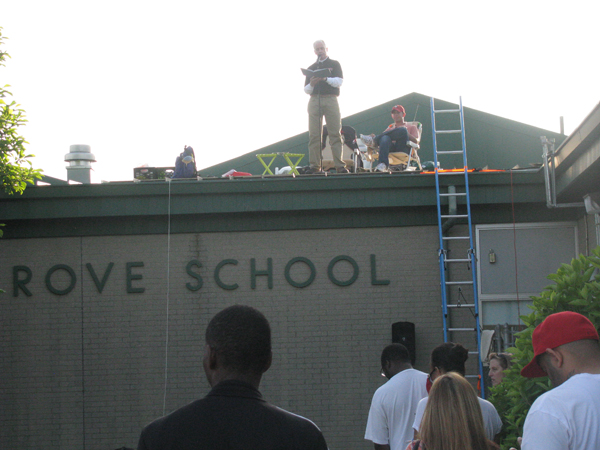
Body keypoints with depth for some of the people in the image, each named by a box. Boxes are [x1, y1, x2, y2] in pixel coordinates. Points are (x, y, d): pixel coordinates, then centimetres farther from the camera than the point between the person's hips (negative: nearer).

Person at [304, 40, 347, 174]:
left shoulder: (334, 64, 14)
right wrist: (312, 84, -7)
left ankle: (340, 166, -12)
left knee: (335, 134, -8)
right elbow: (306, 90, 15)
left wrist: (325, 79, -18)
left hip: (330, 99, -2)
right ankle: (315, 166, -6)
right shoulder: (311, 68, 20)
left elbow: (339, 81, -2)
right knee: (314, 135, -5)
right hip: (314, 100, 2)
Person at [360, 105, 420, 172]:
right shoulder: (390, 128, 38)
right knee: (385, 138, -34)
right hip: (391, 149, 2)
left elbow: (416, 141, 9)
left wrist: (405, 133, -8)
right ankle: (383, 165, -58)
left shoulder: (411, 127, 28)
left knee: (402, 130, -30)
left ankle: (374, 140, -29)